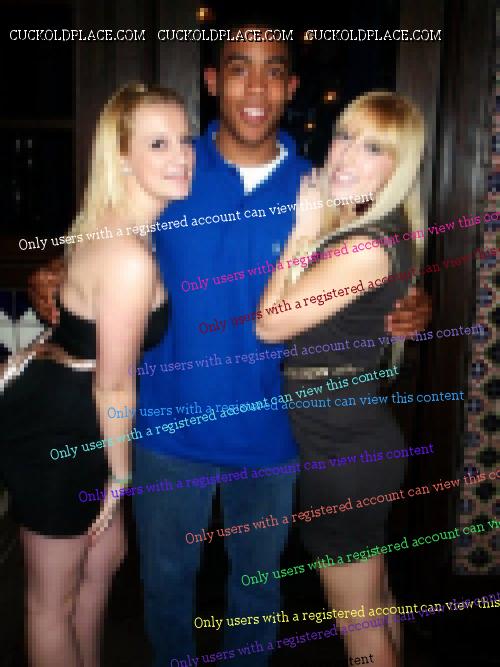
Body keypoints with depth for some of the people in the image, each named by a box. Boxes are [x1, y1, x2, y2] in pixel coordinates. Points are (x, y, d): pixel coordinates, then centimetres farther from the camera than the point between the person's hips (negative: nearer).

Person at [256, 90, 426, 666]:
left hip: (343, 449, -9)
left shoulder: (369, 246, -24)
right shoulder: (352, 224, 6)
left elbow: (271, 323, -17)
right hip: (356, 438, 9)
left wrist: (302, 229, -12)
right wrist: (312, 227, 2)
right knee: (375, 603, 28)